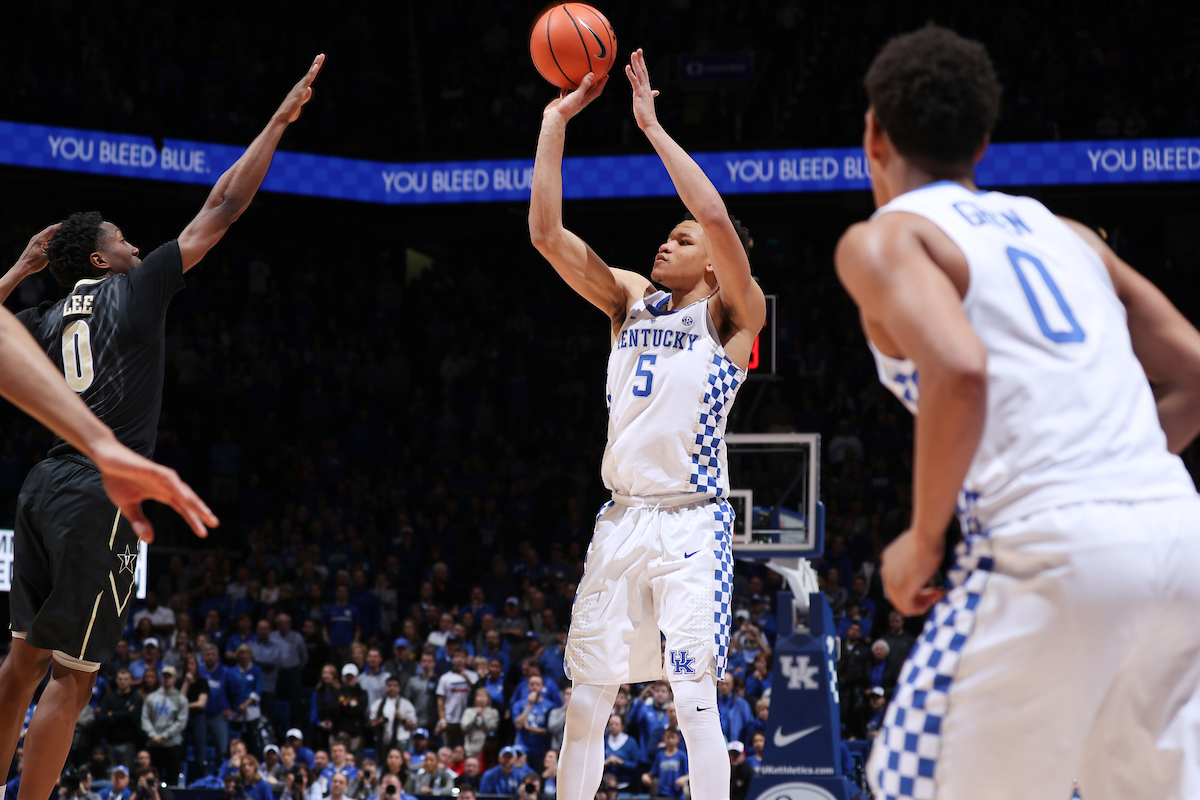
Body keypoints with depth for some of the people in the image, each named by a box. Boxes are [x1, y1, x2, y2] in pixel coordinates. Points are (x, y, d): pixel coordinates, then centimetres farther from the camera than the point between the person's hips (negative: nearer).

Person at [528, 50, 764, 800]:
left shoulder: (733, 315, -2)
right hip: (621, 520, 6)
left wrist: (652, 124, -13)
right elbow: (547, 233, 7)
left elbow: (718, 218, -19)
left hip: (691, 523, -6)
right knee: (586, 700, 7)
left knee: (695, 697, -12)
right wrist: (556, 120, 2)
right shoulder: (630, 299, 15)